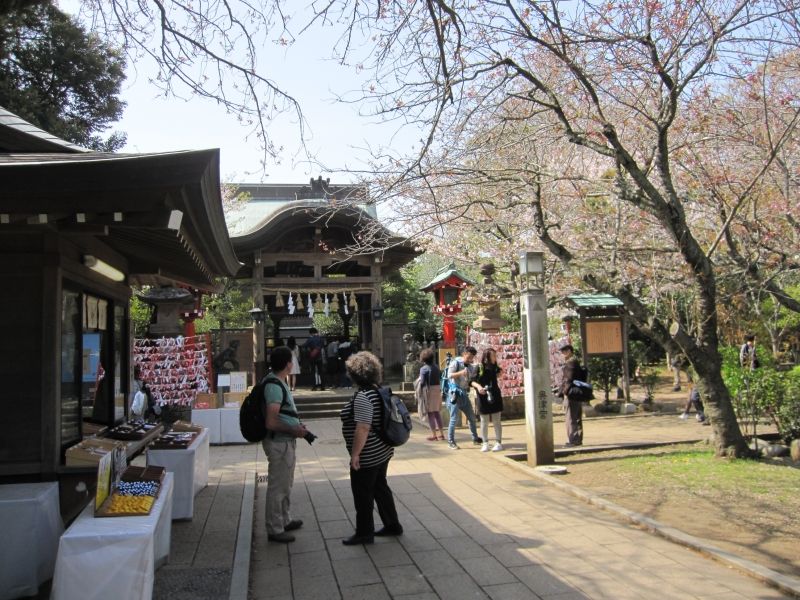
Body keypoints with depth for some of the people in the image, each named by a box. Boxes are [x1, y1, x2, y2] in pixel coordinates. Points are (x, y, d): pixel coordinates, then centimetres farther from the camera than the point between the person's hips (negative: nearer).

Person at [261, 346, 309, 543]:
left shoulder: (278, 382, 8)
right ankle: (275, 529, 13)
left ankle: (285, 520, 36)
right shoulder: (274, 386, -23)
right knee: (277, 486, 1)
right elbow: (271, 423, -28)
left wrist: (296, 426, 12)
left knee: (286, 483, 22)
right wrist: (294, 431, -17)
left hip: (285, 441, 11)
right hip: (279, 443, -11)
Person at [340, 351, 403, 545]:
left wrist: (355, 454, -20)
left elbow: (363, 428, -27)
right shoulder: (378, 391, 5)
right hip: (383, 451, 9)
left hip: (368, 456, -9)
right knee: (380, 487, 21)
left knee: (363, 494, 6)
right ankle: (392, 525, 31)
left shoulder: (363, 396, -24)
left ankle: (364, 533, 20)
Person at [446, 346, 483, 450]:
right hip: (455, 393, -7)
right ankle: (451, 441, 5)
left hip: (464, 394, 7)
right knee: (454, 419, -5)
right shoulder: (455, 363, -6)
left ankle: (475, 439, 27)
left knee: (472, 417, 13)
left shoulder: (470, 367, 13)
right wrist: (461, 372, -32)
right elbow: (449, 375, -19)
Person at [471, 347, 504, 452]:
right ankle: (485, 443, 17)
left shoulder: (494, 367, 3)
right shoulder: (479, 368, -9)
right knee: (484, 422, 7)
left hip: (495, 397, 3)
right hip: (483, 398, -3)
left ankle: (498, 443, 12)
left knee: (497, 421, 5)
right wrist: (478, 386, -29)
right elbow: (472, 381, -14)